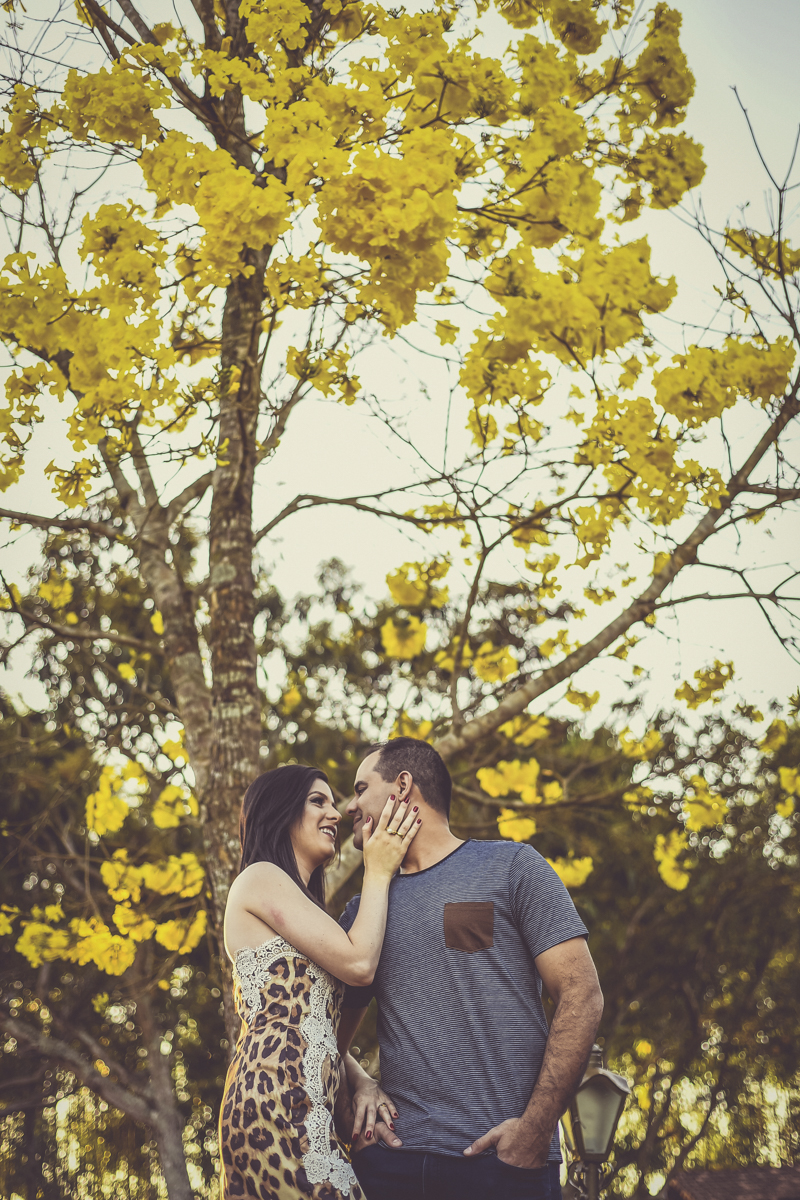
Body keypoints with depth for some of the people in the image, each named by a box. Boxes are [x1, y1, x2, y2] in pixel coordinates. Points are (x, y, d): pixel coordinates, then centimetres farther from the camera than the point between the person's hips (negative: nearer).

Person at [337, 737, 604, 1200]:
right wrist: (360, 1084, -1)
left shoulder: (511, 866, 3)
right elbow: (332, 1035, 22)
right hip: (394, 1157, 4)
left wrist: (536, 1128, -12)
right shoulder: (364, 909, 16)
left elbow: (582, 995, -4)